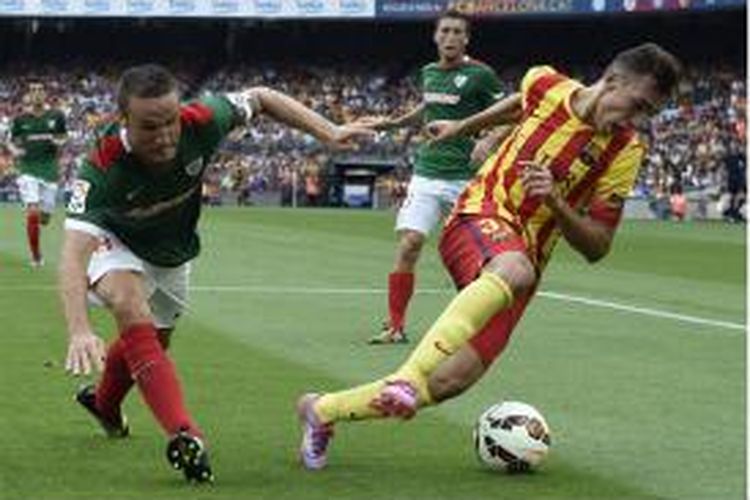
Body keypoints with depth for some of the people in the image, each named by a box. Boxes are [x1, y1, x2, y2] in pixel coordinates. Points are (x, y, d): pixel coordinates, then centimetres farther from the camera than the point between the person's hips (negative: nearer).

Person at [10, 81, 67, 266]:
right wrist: (15, 151, -12)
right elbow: (12, 142, 10)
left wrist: (58, 142, -11)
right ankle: (35, 255, -3)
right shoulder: (20, 119, 0)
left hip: (49, 170, 1)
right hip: (28, 169, -1)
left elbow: (63, 138, 12)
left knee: (44, 218, 7)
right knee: (32, 212, -17)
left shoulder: (56, 116, 1)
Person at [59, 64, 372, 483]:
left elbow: (260, 98, -13)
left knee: (154, 341, 23)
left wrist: (328, 132, -20)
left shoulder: (199, 123, -34)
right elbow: (74, 255, -51)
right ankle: (183, 433, -41)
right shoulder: (103, 168, -43)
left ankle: (104, 402, 57)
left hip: (172, 251, 5)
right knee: (131, 305, -36)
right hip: (114, 242, -5)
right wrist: (80, 331, -66)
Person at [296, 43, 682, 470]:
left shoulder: (625, 153, -3)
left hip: (525, 258, 2)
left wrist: (555, 202, -20)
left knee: (450, 381, -15)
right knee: (515, 270, -41)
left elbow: (597, 247, -2)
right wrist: (461, 127, 36)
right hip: (480, 218, -2)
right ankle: (407, 380, -49)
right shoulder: (546, 85, -2)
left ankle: (323, 411, 6)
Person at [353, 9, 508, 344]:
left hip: (466, 178, -3)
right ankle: (395, 326, -5)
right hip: (427, 173, 3)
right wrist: (389, 123, 26)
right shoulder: (428, 73, 12)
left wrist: (488, 141, -20)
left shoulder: (480, 75, -5)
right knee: (409, 242, -10)